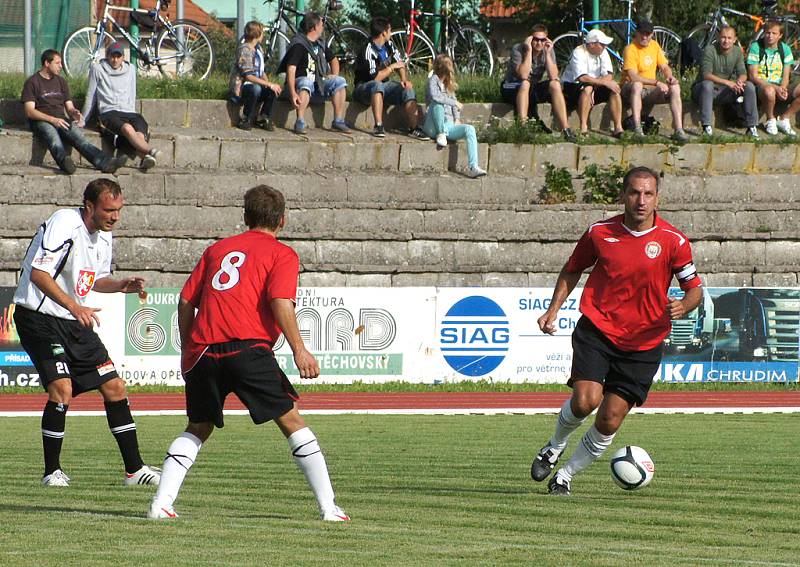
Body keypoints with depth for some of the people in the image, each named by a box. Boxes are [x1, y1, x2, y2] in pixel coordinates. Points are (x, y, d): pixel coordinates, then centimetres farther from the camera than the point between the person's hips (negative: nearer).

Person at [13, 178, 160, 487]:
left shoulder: (103, 235, 8)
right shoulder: (63, 224, -19)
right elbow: (38, 274, -28)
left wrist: (122, 285, 2)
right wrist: (74, 306, -38)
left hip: (75, 322, 8)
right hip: (39, 316, -8)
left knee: (114, 386, 3)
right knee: (62, 388, -21)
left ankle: (134, 468, 9)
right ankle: (52, 471, -7)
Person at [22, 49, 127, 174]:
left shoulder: (61, 81, 23)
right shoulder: (32, 82, 5)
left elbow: (69, 107, 21)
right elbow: (29, 111, -6)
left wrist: (74, 113, -6)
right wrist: (53, 120, -19)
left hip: (60, 120, 4)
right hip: (41, 121, -4)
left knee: (76, 135, -31)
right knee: (52, 135, -40)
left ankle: (103, 162, -57)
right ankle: (64, 161, -73)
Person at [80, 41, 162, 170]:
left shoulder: (130, 69, 24)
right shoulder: (97, 69, 15)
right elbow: (90, 96, 18)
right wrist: (83, 120, 19)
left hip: (129, 112, 4)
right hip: (109, 112, -3)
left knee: (140, 135, -34)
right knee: (128, 129, -39)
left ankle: (146, 159, -61)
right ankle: (151, 151, -61)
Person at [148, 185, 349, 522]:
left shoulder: (217, 249, 24)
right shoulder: (282, 254, 9)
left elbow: (186, 301, 20)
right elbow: (280, 303, -8)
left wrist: (186, 351, 28)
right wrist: (299, 350, -8)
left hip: (203, 350, 4)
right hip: (247, 348, -4)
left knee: (198, 429, 19)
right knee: (291, 421, 3)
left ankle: (161, 503, 6)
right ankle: (328, 507, 0)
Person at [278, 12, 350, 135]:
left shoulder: (320, 45, 14)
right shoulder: (299, 45, -12)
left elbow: (333, 60, 31)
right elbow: (291, 69, -22)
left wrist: (334, 75, 9)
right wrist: (293, 93, -35)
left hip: (318, 85, 7)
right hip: (300, 84, -7)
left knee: (340, 81, -12)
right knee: (306, 82, -39)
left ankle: (338, 121, -11)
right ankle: (300, 123, -38)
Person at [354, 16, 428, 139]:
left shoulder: (388, 46, 5)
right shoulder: (367, 51, -22)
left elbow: (400, 63, 12)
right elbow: (375, 77, -26)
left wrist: (405, 80, -8)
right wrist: (392, 67, -12)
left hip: (383, 87, 7)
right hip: (365, 88, -7)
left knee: (408, 89, -15)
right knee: (377, 85, -40)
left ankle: (413, 128, -19)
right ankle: (378, 127, -44)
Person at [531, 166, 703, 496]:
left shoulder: (674, 242, -6)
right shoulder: (600, 233, -1)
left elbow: (695, 289, 3)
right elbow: (572, 270, 16)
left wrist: (683, 306, -20)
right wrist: (554, 310, 4)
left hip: (643, 343, 0)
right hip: (597, 330, 0)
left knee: (610, 421, -3)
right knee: (585, 400, -21)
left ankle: (566, 476, 18)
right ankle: (555, 445, 10)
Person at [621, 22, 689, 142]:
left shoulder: (654, 45, 8)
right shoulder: (630, 49, -14)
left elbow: (664, 67, 11)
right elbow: (633, 77, -23)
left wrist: (670, 77, -12)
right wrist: (656, 82, -25)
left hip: (650, 91, 6)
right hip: (631, 89, -6)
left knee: (675, 88, -18)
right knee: (637, 85, -40)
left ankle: (678, 130, -26)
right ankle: (637, 130, -45)